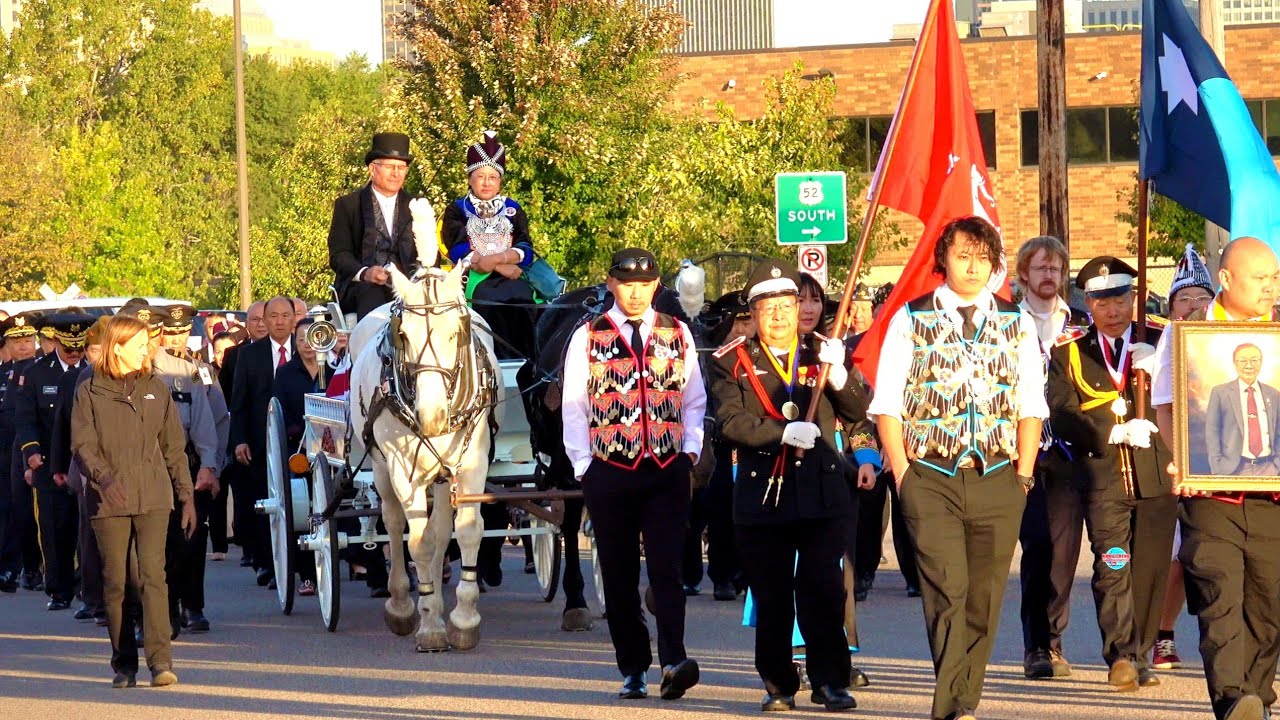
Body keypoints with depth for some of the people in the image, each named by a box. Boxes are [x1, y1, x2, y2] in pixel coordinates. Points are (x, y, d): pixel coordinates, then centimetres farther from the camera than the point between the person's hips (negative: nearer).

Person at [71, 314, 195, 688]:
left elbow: (174, 447, 14)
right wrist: (103, 477, -21)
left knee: (153, 574, -12)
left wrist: (186, 497, 10)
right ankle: (123, 664, 10)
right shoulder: (90, 392, 5)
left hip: (153, 498, 1)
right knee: (115, 582, 2)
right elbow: (82, 445, -2)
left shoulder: (156, 389, 12)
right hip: (109, 501, -1)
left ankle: (160, 659, -18)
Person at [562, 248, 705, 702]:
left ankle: (673, 661, -21)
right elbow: (574, 407, 2)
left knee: (666, 567, -12)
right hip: (610, 472, 0)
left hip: (667, 471, 0)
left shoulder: (677, 335, 8)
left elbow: (693, 400, 14)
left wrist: (690, 450, 1)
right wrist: (584, 466, -4)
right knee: (619, 575, 5)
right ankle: (632, 670, 11)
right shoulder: (588, 338, 3)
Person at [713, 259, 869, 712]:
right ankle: (778, 685, 13)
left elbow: (859, 411, 2)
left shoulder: (822, 353, 12)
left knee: (824, 590, -5)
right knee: (771, 597, 3)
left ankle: (830, 681, 3)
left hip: (822, 492, 0)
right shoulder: (733, 362, 7)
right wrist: (782, 432, -19)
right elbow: (730, 421, -7)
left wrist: (838, 374, -15)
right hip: (762, 496, 0)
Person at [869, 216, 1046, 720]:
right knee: (947, 593, -13)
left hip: (997, 483, 3)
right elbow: (887, 405, 3)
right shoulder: (911, 320, 4)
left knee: (984, 599, 4)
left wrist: (1022, 476, 4)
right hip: (931, 480, -3)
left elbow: (1030, 408, 12)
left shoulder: (1017, 324, 11)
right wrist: (903, 475, -5)